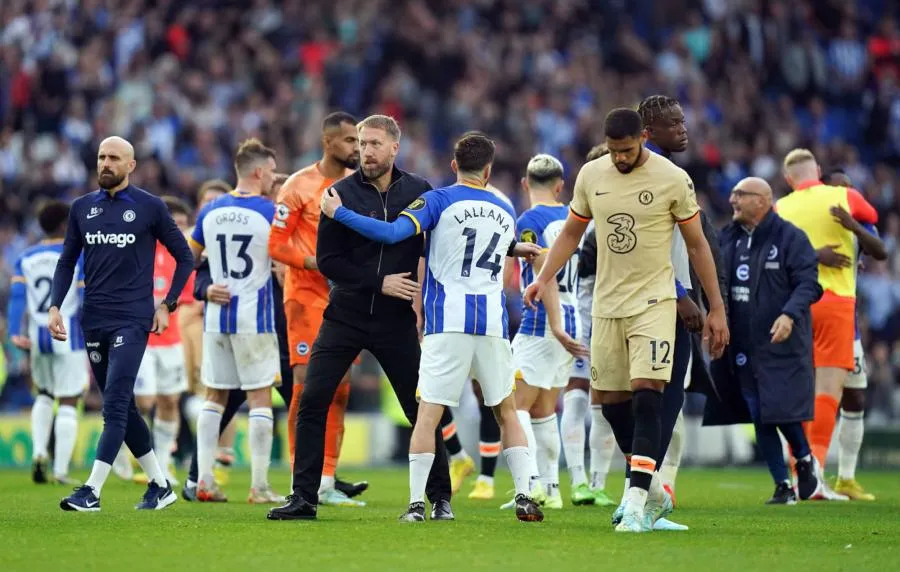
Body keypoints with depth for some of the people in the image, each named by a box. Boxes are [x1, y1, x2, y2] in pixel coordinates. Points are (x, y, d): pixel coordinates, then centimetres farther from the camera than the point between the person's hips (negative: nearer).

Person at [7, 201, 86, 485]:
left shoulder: (25, 259, 7)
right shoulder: (78, 257, -5)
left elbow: (17, 296, -3)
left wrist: (15, 333, -9)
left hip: (38, 339, 4)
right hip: (68, 337, -4)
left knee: (44, 395, 24)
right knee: (68, 403, 2)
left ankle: (38, 453, 7)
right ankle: (61, 470, -2)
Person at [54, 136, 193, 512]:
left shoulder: (149, 208, -1)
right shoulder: (82, 208, 10)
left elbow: (184, 258, 6)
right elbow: (67, 262, 15)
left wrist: (167, 305, -1)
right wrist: (55, 307, 2)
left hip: (132, 320, -5)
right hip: (94, 321, 5)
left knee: (115, 404, -15)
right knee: (122, 408, 9)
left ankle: (92, 491, -19)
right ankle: (160, 485, 20)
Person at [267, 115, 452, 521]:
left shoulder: (419, 192, -1)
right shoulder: (341, 194, -3)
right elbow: (326, 260, -6)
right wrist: (380, 283, -15)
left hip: (396, 321, 0)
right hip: (345, 316, 0)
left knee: (422, 408, 1)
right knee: (311, 402, -7)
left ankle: (441, 498, 15)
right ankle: (304, 499, 0)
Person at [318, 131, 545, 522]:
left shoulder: (439, 200, 0)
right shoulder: (504, 213, 16)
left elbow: (393, 233, -13)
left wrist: (338, 212, -6)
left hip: (448, 321, -4)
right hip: (492, 323, 4)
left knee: (429, 411, -5)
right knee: (506, 410, 15)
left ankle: (416, 503, -11)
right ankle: (524, 497, 8)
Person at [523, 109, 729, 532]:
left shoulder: (672, 179, -7)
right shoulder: (591, 175, 4)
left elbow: (696, 245, 0)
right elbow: (571, 233, 17)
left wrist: (716, 309, 0)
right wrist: (544, 278, 5)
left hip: (654, 302, -5)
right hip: (607, 303, 5)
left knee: (646, 394, -18)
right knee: (612, 401, 6)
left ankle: (637, 501, -22)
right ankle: (654, 493, 22)